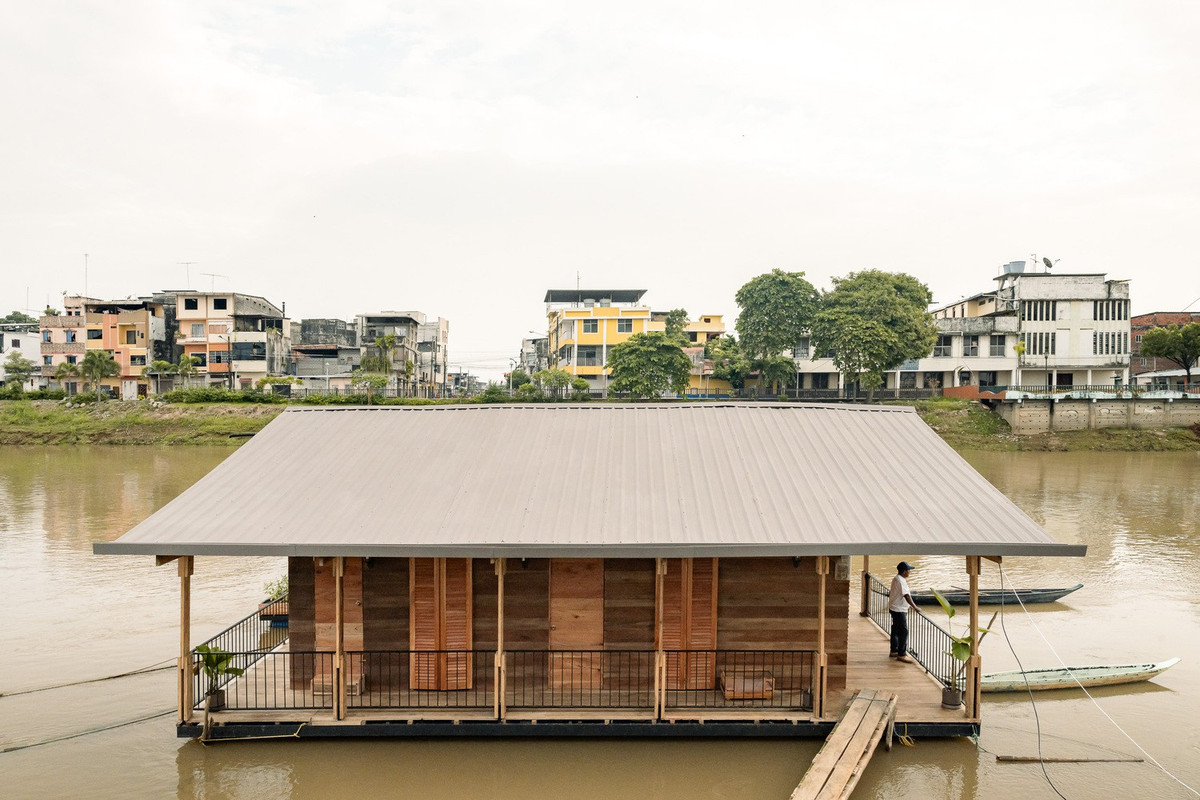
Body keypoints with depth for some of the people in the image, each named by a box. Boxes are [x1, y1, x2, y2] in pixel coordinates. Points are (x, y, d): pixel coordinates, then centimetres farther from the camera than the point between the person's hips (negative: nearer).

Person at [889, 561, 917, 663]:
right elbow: (906, 596, -27)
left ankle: (894, 651, 27)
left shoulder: (897, 579, 11)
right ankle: (901, 654, -7)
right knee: (904, 631, -9)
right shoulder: (900, 581, -22)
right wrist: (915, 607, -26)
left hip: (895, 608, 11)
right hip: (899, 610, -11)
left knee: (896, 630, 17)